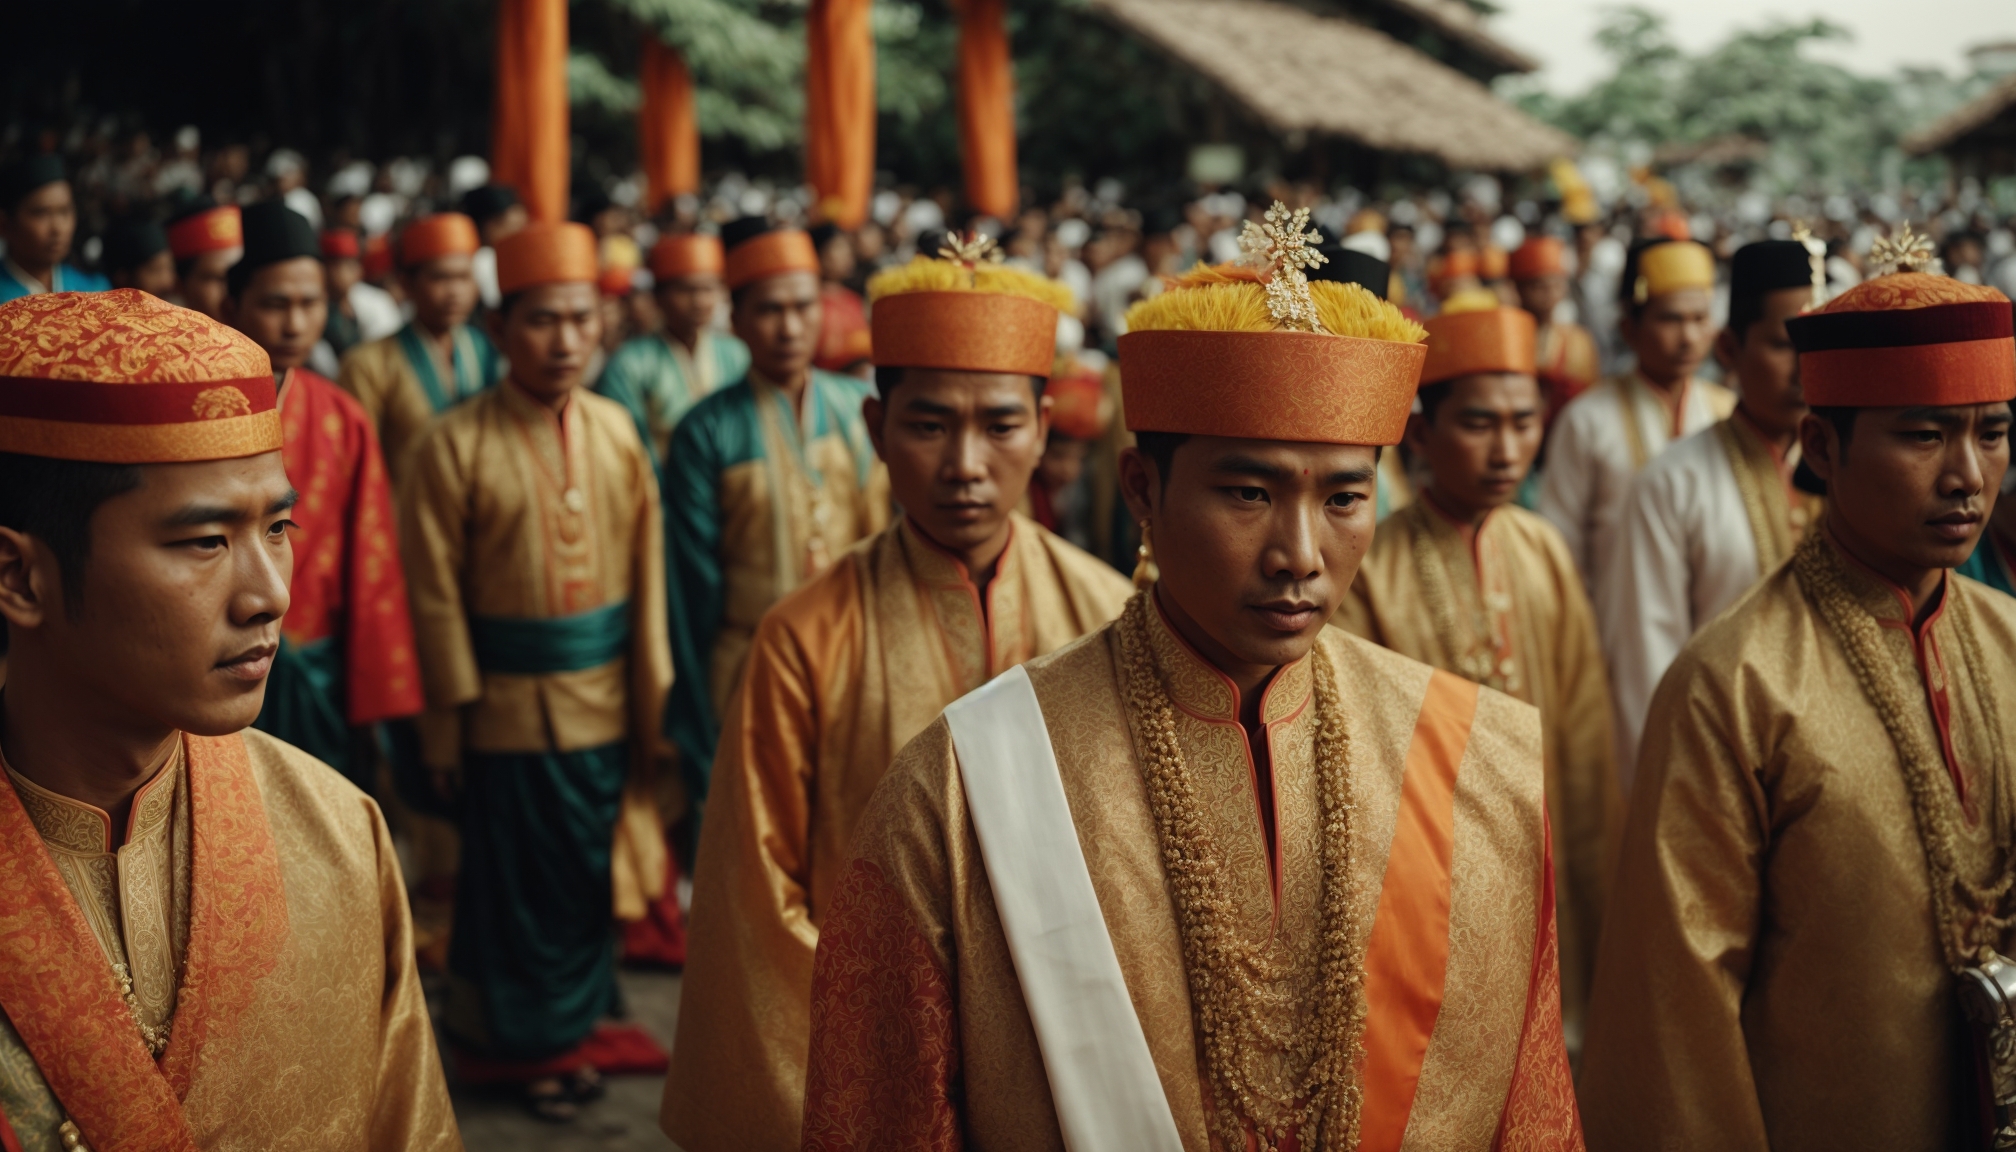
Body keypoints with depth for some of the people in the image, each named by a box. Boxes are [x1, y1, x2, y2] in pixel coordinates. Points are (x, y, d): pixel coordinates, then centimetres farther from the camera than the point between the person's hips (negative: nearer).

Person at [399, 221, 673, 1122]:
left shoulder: (616, 431, 1)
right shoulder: (455, 445, -11)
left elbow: (647, 569, 6)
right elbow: (437, 597, -8)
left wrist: (650, 699, 5)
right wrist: (448, 724, -6)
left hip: (602, 701, 4)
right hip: (508, 704, -4)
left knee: (591, 877, 14)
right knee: (513, 885, 10)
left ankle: (570, 1030, 33)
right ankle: (516, 1044, 28)